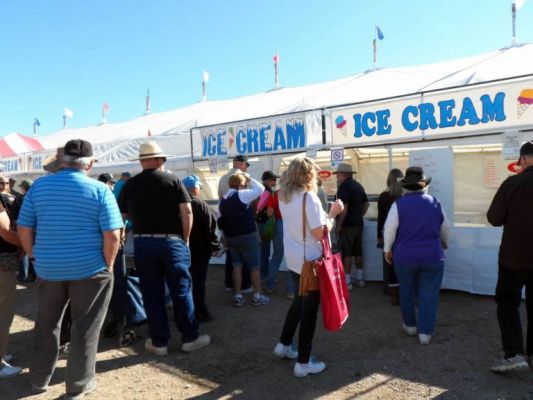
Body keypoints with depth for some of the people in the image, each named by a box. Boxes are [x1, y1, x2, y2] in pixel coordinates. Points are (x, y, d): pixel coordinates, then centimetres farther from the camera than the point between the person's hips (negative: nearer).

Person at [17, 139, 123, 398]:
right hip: (90, 269, -3)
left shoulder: (39, 186, 0)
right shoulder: (100, 190, -11)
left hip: (49, 268, 4)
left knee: (46, 325, 22)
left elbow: (23, 228, 2)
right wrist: (108, 265, -3)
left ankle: (39, 378, 36)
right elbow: (112, 235, -15)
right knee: (85, 328, 9)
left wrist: (35, 257, 13)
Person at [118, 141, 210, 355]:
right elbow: (187, 213, -7)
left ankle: (159, 341, 19)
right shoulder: (173, 180, -2)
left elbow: (123, 215, 11)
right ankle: (190, 337, 17)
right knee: (181, 290, 8)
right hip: (171, 241, -2)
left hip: (142, 243, 2)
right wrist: (185, 240, 2)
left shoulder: (130, 184, 4)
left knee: (152, 293, 9)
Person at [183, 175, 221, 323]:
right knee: (198, 283, 2)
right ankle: (200, 313, 10)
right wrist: (215, 246, -6)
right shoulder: (201, 205, -17)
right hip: (199, 251, -6)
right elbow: (210, 229, -18)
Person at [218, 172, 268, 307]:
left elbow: (220, 221, 10)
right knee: (254, 266, 6)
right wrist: (249, 178, 1)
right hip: (247, 236, -6)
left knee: (237, 265, 12)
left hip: (230, 237, 6)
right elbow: (260, 188, -10)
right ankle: (257, 296, 13)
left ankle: (238, 296, 14)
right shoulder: (242, 195, -13)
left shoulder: (222, 200, 7)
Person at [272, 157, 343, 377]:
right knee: (309, 308, 5)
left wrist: (325, 212, 8)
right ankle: (303, 363, 14)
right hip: (310, 261, -7)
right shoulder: (308, 196, -19)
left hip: (293, 259, 7)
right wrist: (333, 213, -9)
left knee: (299, 301, 25)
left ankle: (284, 345, 35)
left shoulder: (284, 197, 5)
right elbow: (319, 233, -22)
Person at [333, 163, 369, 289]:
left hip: (347, 225, -8)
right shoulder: (358, 185, 12)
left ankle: (347, 281, 3)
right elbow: (366, 204, 17)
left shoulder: (344, 186, -15)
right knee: (358, 251, 14)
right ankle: (360, 279, 22)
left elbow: (343, 208, -22)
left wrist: (338, 225, -17)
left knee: (347, 253, -2)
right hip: (359, 224, 8)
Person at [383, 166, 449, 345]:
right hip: (432, 256, 1)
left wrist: (387, 249, 5)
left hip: (405, 256, -1)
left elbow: (389, 228, -9)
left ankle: (410, 325, 29)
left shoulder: (399, 204, -9)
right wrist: (444, 242, 30)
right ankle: (425, 332, 7)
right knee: (429, 295, 6)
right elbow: (445, 227, 11)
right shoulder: (434, 202, -1)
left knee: (406, 292, 17)